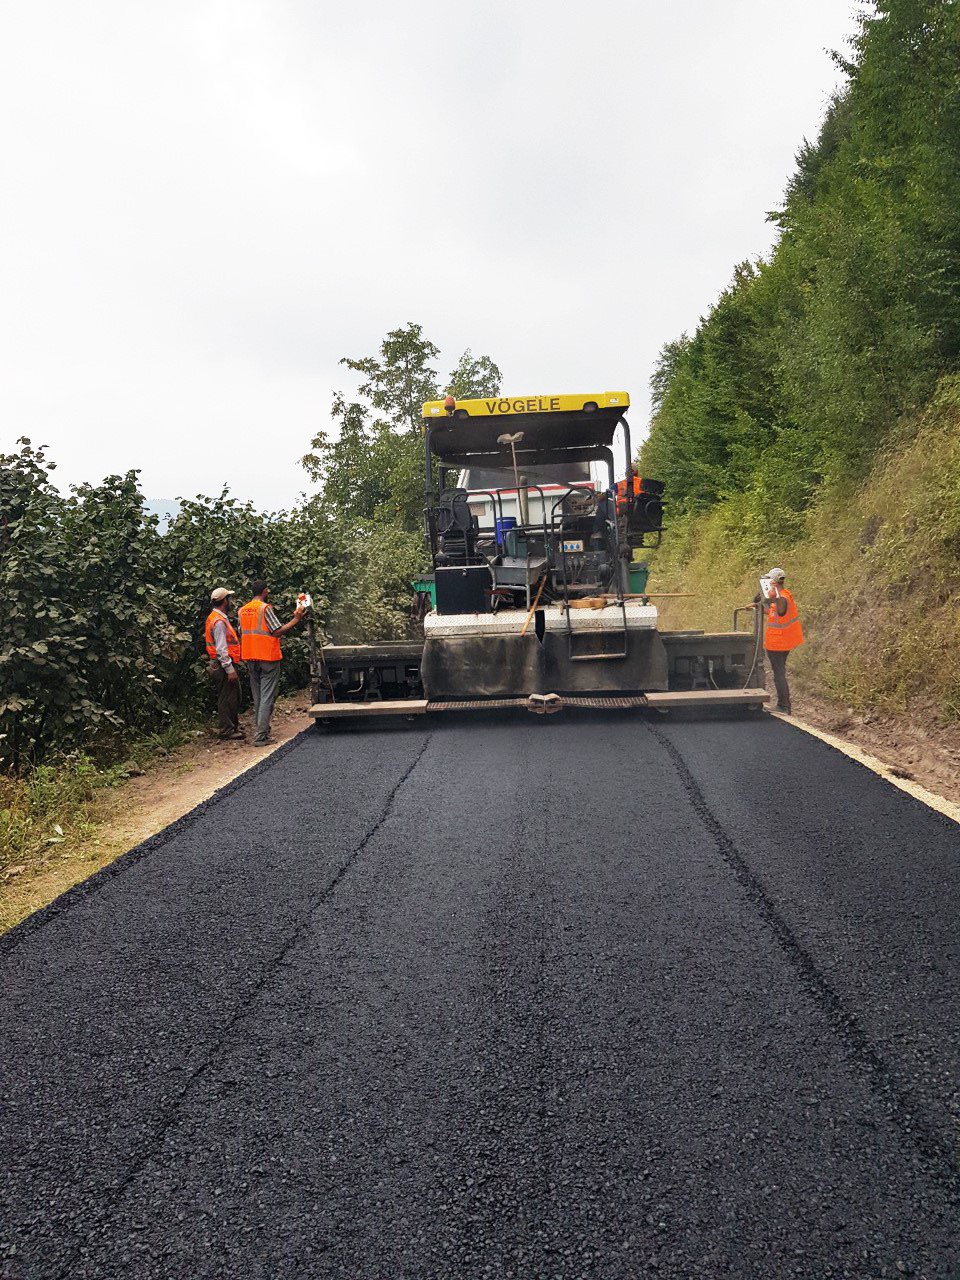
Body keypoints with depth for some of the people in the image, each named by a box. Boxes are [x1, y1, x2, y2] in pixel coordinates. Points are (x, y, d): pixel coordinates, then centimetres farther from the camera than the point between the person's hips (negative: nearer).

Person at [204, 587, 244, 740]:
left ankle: (234, 726, 28)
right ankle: (227, 730, 3)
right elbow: (221, 649, -23)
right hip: (223, 666, -11)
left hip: (223, 665, 11)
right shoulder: (219, 621, -18)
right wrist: (230, 669, -22)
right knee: (227, 698, -4)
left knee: (234, 696, 18)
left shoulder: (218, 618, 16)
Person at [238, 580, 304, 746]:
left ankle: (259, 731, 20)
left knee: (257, 697, 15)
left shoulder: (242, 611, 10)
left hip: (250, 658, 7)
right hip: (267, 658, -7)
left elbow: (242, 635, 14)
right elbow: (278, 632, -14)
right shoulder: (265, 608, -11)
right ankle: (261, 736, -10)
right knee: (267, 697, -5)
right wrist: (296, 619, -7)